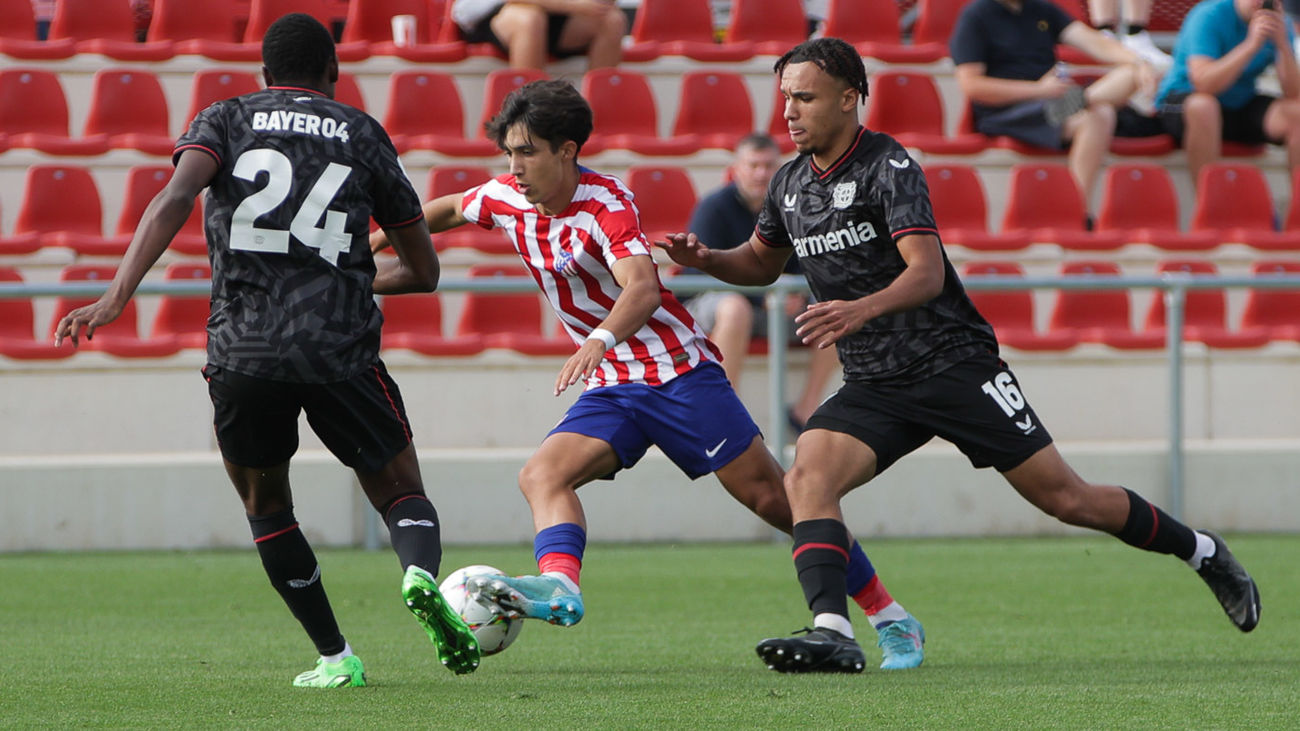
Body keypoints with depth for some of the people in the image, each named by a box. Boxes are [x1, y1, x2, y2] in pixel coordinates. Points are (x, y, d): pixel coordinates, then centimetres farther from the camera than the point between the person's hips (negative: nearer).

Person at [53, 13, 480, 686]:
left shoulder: (225, 120, 14)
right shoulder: (362, 134, 16)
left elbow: (176, 196, -8)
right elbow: (422, 270, 22)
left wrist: (116, 295, -15)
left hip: (241, 350, 0)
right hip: (342, 350, 0)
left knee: (265, 507, 22)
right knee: (401, 495, 14)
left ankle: (335, 657, 16)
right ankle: (420, 573, -19)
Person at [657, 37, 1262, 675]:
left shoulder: (889, 166, -15)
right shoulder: (790, 183, 7)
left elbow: (927, 272, -25)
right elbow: (762, 261, 25)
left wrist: (862, 309, -44)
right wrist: (706, 259, 2)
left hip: (953, 364, -6)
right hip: (872, 387, 6)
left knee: (1065, 499, -3)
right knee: (807, 476, -22)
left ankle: (1202, 552, 19)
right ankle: (832, 632, -29)